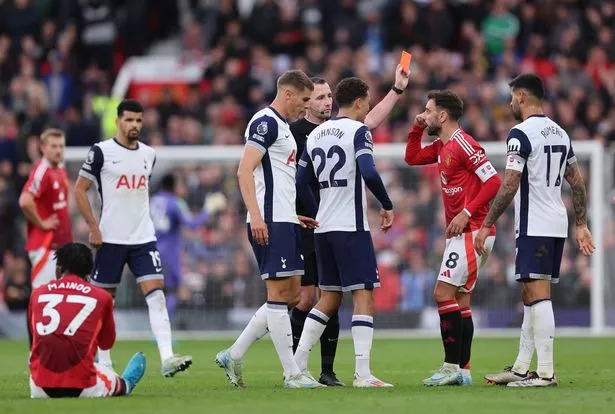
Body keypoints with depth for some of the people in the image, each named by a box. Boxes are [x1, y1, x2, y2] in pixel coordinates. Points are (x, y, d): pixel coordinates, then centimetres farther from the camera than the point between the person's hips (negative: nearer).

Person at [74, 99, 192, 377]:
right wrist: (93, 227, -9)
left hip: (144, 239, 4)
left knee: (156, 294, -11)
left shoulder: (148, 154, 11)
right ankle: (103, 362, 15)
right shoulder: (101, 152, -5)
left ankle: (167, 358, -20)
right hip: (111, 239, -4)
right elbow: (79, 189, -3)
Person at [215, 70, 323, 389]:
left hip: (283, 222, 10)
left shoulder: (281, 126, 21)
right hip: (270, 223, -10)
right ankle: (293, 375, -5)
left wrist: (294, 216, 25)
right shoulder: (265, 122, -9)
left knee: (291, 295, 10)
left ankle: (233, 355, 13)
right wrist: (256, 216, -26)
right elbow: (245, 171, -18)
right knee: (279, 295, -7)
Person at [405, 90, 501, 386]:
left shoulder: (464, 145, -14)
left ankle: (451, 367, -14)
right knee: (460, 300, 9)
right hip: (460, 234, 10)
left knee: (443, 294, -13)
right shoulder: (441, 147, 14)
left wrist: (467, 213, -22)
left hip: (471, 231, -10)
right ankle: (463, 370, 10)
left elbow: (493, 181, -19)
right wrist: (416, 128, 15)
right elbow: (412, 158, 30)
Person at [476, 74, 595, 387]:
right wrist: (581, 225, 22)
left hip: (534, 226, -9)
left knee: (538, 296, -10)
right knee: (531, 297, 14)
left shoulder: (521, 134, -12)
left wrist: (486, 225, -12)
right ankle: (520, 369, 18)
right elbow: (577, 182, 17)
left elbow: (510, 186, -17)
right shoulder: (560, 133, 14)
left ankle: (545, 373, -14)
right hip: (557, 224, 9)